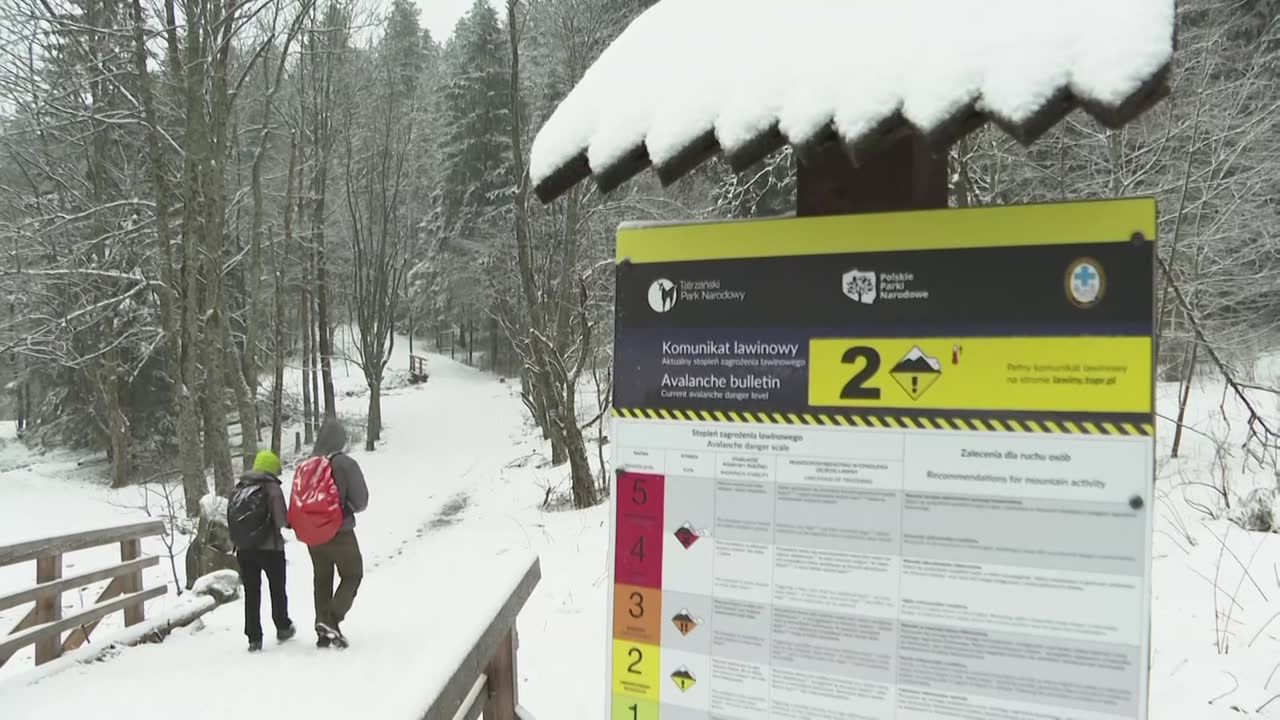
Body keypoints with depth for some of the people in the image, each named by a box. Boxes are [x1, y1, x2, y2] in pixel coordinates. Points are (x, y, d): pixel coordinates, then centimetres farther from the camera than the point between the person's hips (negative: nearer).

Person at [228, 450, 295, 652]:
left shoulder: (238, 488, 4)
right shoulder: (272, 488, -12)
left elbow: (231, 519, 4)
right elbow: (282, 520, -17)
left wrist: (239, 540, 15)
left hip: (244, 549, 4)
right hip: (270, 547, -4)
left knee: (251, 592, 9)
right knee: (277, 589, 16)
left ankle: (254, 638, 7)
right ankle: (283, 628, 28)